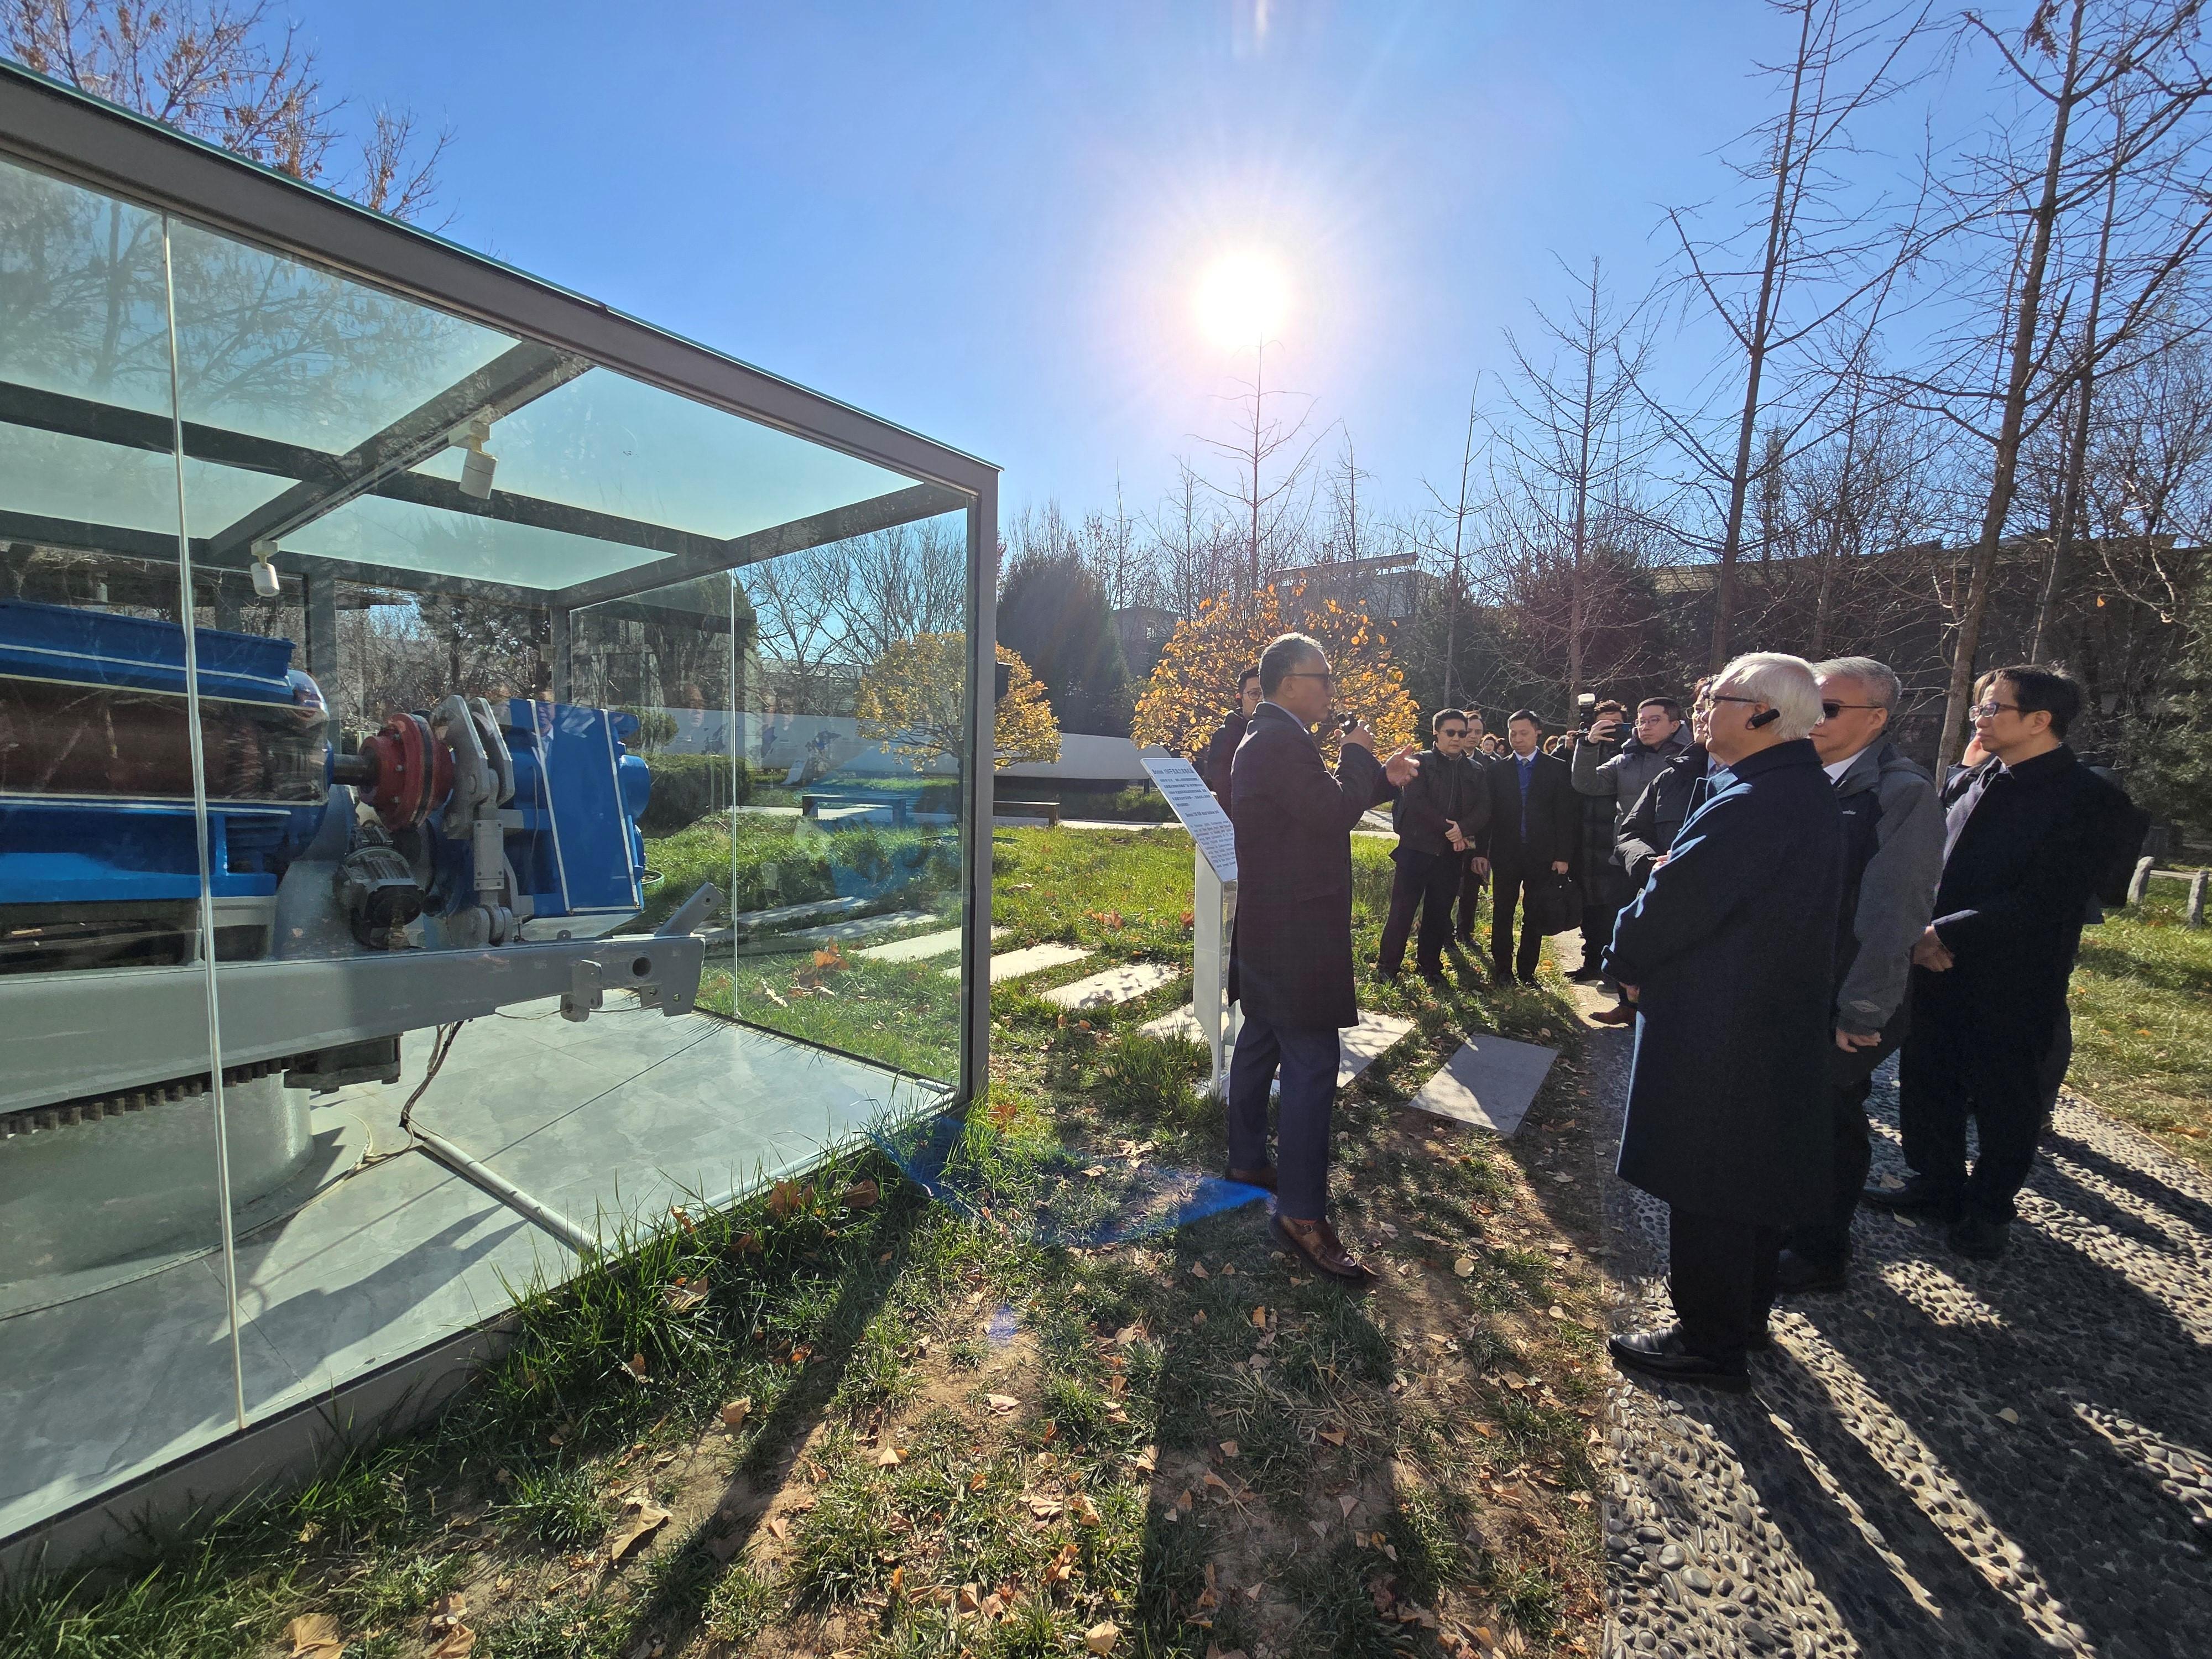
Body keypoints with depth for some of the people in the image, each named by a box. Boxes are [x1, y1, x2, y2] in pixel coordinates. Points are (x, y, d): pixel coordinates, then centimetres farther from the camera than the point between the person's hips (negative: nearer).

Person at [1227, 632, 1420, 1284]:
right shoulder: (1283, 743, -19)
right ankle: (1301, 1215, 2)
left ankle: (1247, 1159, 34)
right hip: (1295, 933, -11)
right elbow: (1334, 814, -23)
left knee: (1260, 1044, 19)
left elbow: (1323, 808, 19)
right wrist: (1358, 755, -7)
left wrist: (1382, 777, 11)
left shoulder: (1265, 739, 16)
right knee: (1312, 1065, -6)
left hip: (1267, 930, 11)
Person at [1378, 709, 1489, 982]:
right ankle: (1387, 966, 8)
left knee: (1440, 913, 10)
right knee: (1402, 909, -2)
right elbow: (1415, 802, -13)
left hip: (1452, 853, 4)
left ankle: (1430, 965, 23)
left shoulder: (1473, 770, 13)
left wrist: (1463, 829, -15)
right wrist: (1448, 829, -15)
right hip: (1417, 848, -4)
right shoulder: (1421, 762, -1)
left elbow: (1484, 807, 4)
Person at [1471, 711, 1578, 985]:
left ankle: (1527, 971, 18)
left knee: (1535, 917, 7)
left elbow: (1567, 815, -1)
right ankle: (1503, 969, 16)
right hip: (1505, 855, 1)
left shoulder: (1557, 768, 2)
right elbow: (1487, 813, 3)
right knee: (1502, 914, 5)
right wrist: (1481, 851, -3)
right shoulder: (1496, 770, 6)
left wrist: (1563, 855, -6)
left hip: (1542, 855, -1)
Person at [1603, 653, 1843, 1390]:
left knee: (1705, 1190, 5)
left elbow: (1679, 901, -23)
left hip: (1716, 1033, -10)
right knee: (1755, 1172, 22)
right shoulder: (1809, 793, 8)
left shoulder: (1750, 804, -25)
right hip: (1780, 1023, 10)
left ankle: (1709, 1342, 21)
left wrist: (1624, 960, -6)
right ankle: (1744, 1314, 40)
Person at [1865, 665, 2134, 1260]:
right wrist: (1919, 933, -7)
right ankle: (1939, 1185, 34)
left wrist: (1947, 934, -20)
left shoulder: (2087, 799, -12)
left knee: (2004, 1102, 12)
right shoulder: (1970, 784, 6)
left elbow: (2045, 899, -18)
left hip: (2013, 985, -5)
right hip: (1938, 970, 5)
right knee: (1926, 1085, 15)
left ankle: (1990, 1207, 32)